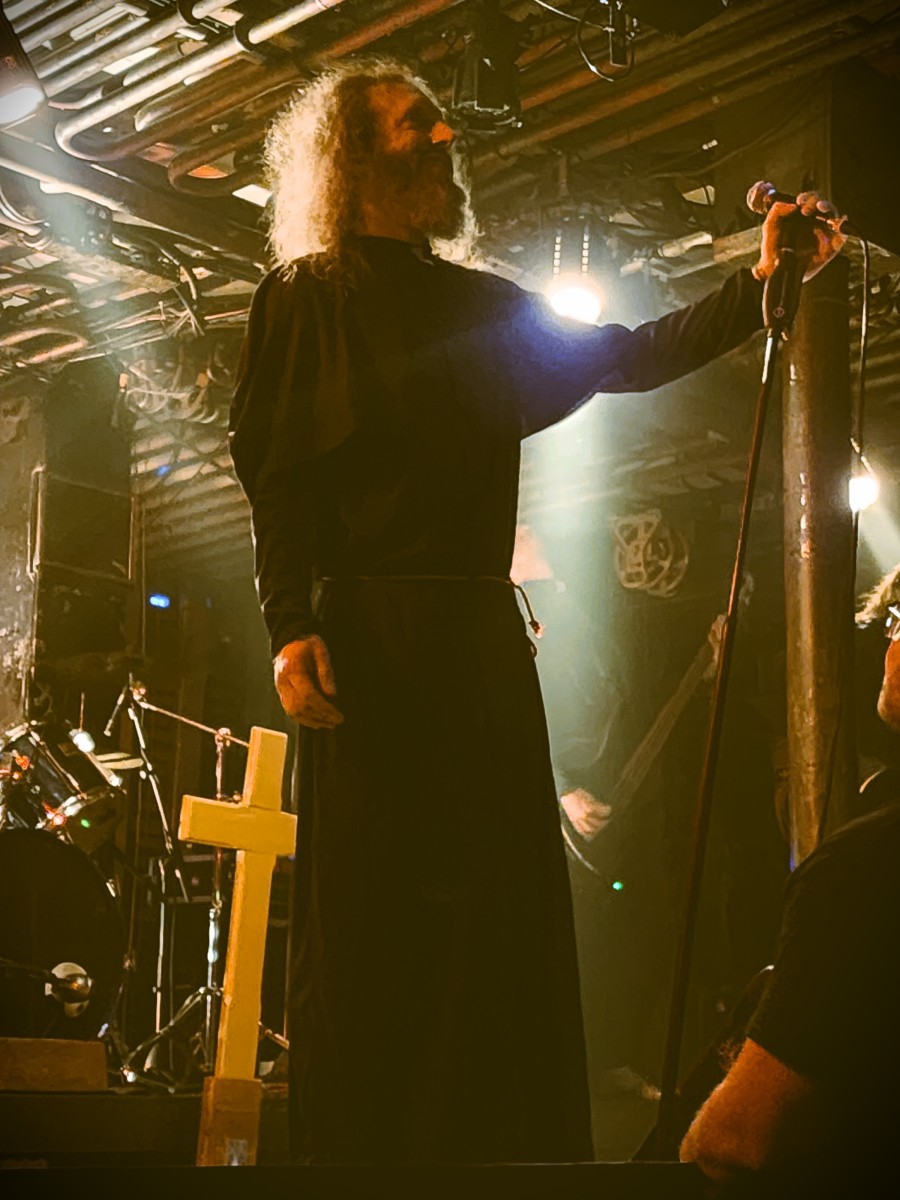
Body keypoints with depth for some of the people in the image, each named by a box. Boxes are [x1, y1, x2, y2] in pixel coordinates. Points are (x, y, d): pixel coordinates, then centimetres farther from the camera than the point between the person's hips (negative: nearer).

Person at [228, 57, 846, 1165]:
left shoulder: (489, 309, 23)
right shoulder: (305, 297, 7)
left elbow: (625, 357, 16)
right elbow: (271, 474, -2)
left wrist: (757, 287, 4)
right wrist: (290, 629, -15)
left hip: (484, 636, 6)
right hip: (366, 635, -5)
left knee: (504, 907, 3)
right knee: (366, 915, -7)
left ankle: (504, 1145, 8)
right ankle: (349, 1148, 0)